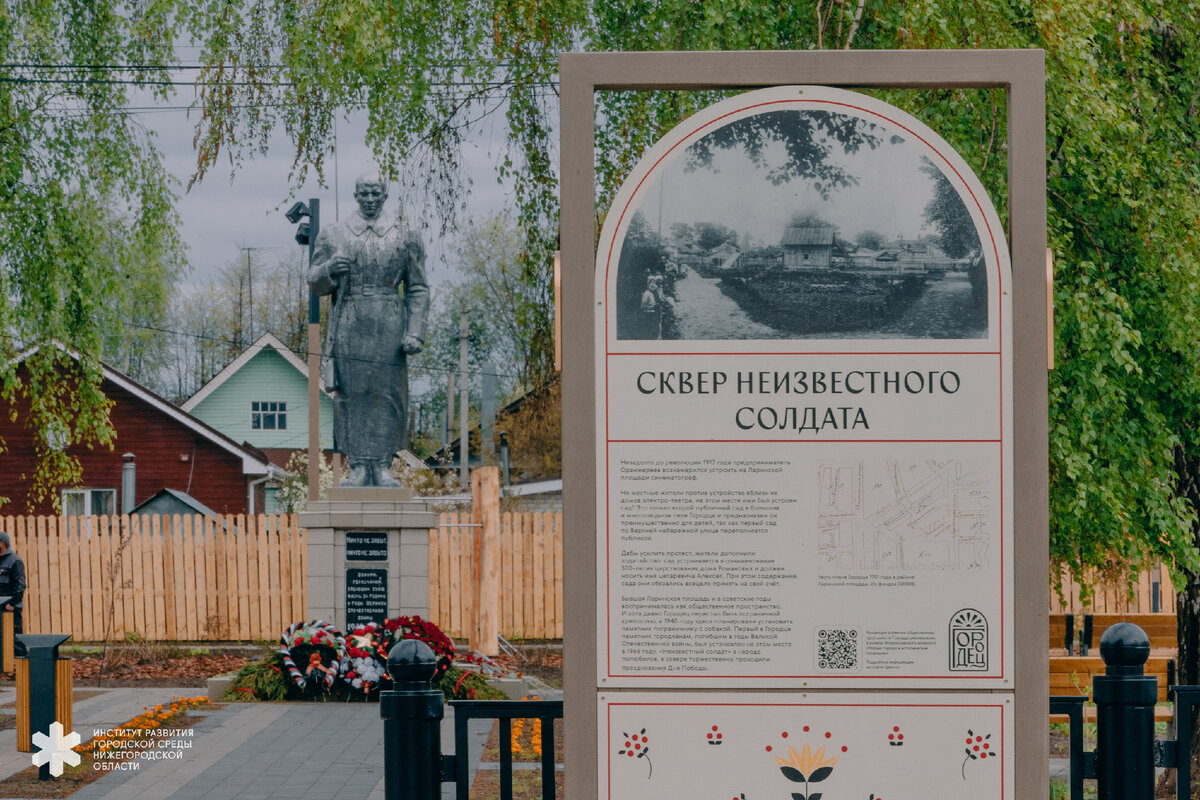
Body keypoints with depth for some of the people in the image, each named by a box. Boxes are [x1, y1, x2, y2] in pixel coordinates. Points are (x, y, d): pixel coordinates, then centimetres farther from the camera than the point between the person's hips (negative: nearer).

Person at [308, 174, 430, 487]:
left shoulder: (405, 238, 9)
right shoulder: (333, 235, 11)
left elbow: (418, 290, 7)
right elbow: (315, 284, 11)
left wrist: (414, 332, -3)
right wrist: (329, 270, -12)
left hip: (389, 330, 0)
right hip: (348, 328, 0)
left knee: (387, 396, -3)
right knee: (352, 396, -3)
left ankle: (382, 467, 1)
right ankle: (358, 467, 0)